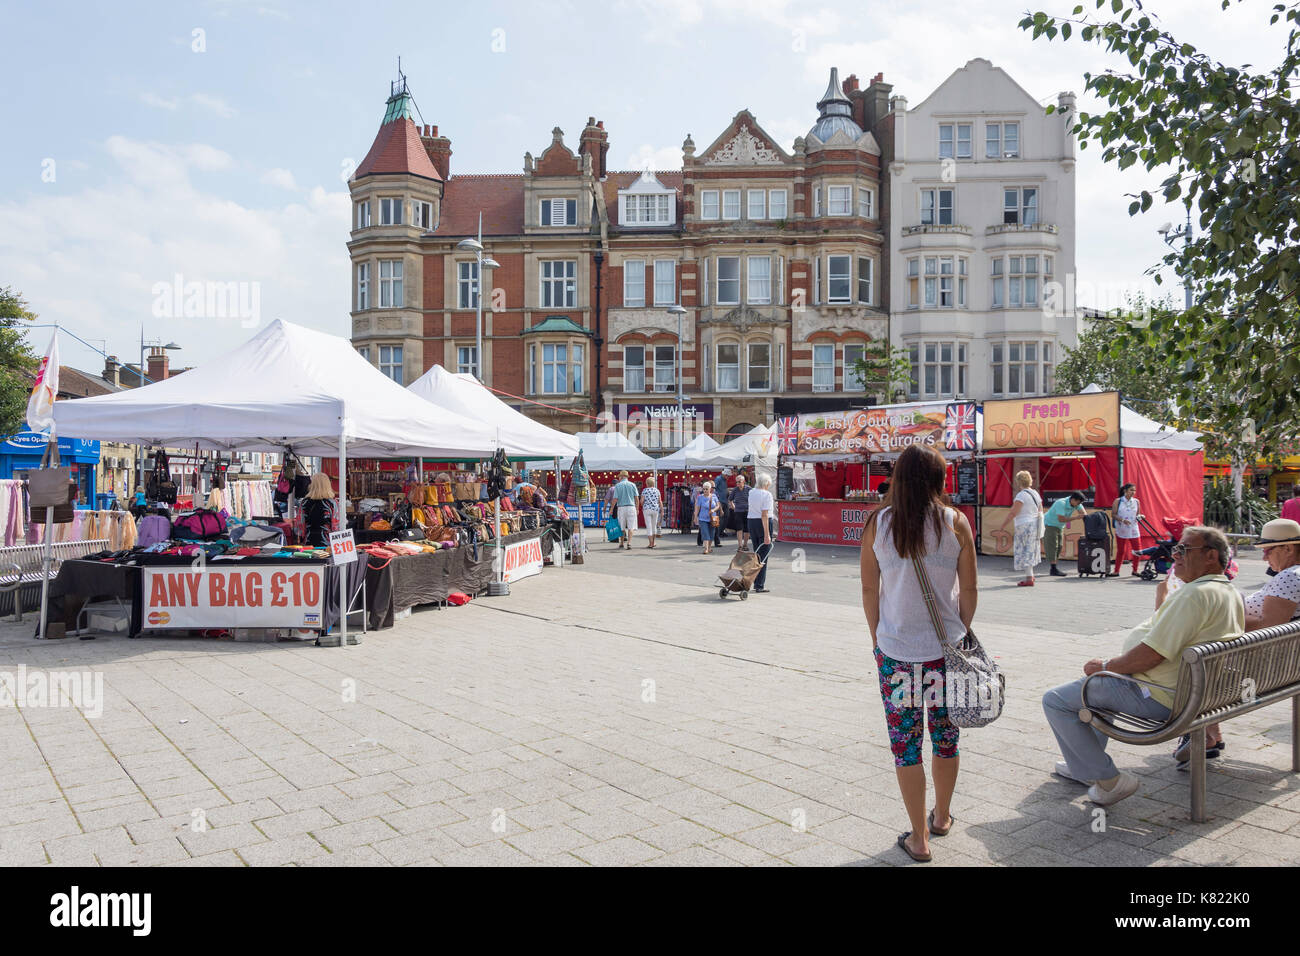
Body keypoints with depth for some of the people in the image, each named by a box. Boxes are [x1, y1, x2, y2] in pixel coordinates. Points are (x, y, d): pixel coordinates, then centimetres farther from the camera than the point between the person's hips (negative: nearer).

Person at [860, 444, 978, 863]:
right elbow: (969, 589, 0)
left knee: (905, 743, 8)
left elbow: (869, 589, 0)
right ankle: (941, 817, 37)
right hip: (946, 646, 1)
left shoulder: (878, 524, -5)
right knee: (945, 738, 18)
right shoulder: (955, 522, -5)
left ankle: (919, 838, 16)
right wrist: (962, 633, 14)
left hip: (896, 649, -1)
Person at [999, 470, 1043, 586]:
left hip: (1024, 525, -9)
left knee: (1025, 551, -6)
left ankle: (1029, 579, -8)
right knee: (1030, 550, 18)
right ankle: (1030, 575, 25)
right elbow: (1040, 511, 18)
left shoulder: (1021, 495, -14)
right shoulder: (1035, 493, 12)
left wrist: (1004, 524, -11)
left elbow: (1013, 513, -18)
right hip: (1035, 524, 9)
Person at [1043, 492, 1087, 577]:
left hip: (1060, 526, 8)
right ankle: (1053, 569, -14)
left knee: (1059, 547, 7)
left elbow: (1084, 513, -14)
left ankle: (1052, 568, 13)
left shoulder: (1076, 502, -9)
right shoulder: (1061, 503, -31)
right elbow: (1061, 519, -37)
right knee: (1052, 546, -11)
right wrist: (1076, 517, -37)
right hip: (1050, 524, -8)